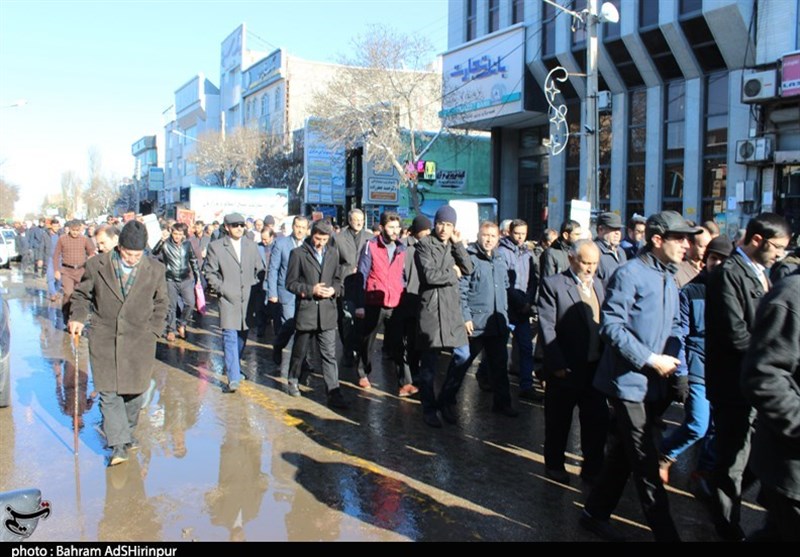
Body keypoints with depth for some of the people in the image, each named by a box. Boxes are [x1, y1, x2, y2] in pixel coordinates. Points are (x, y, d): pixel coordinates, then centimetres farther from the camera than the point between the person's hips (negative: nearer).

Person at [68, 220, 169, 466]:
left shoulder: (156, 270, -1)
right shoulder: (96, 266, -3)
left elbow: (161, 304, 11)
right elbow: (82, 295, 10)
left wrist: (153, 331, 4)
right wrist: (77, 317, -6)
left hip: (139, 340, 1)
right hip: (104, 339, 0)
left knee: (134, 390, 9)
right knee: (109, 392, -4)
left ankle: (127, 434, 31)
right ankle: (118, 444, 1)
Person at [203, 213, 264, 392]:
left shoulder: (251, 245, 10)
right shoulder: (215, 246, 0)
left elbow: (259, 270, 16)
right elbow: (210, 273, 2)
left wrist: (255, 289, 5)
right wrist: (222, 289, -7)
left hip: (248, 300, 4)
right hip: (228, 299, -4)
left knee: (242, 336, 12)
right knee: (230, 337, -11)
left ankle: (234, 367, 32)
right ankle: (233, 378, -12)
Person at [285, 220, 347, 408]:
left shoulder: (333, 253, 9)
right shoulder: (298, 253, -2)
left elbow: (338, 278, 16)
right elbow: (290, 283, -3)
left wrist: (334, 290, -6)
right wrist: (311, 290, -15)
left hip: (327, 310, 2)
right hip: (305, 310, -2)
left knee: (329, 354, -2)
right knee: (300, 351, 14)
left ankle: (334, 393, -2)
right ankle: (293, 381, 37)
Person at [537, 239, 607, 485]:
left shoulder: (598, 285, 9)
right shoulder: (553, 285, -9)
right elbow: (547, 328, -13)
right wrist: (557, 364, -18)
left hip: (596, 368, 5)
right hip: (566, 370, -5)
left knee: (597, 420, 11)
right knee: (559, 421, 11)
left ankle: (593, 468, 29)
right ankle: (554, 465, 30)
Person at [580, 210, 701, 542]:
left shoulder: (669, 280, 13)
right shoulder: (629, 274, -14)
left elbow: (673, 327, 18)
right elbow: (611, 325, -19)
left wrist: (672, 359, 0)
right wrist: (650, 359, -20)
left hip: (655, 384, 9)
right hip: (629, 381, -9)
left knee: (623, 455, 17)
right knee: (645, 464, -2)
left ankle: (596, 514, 31)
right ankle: (665, 533, 9)